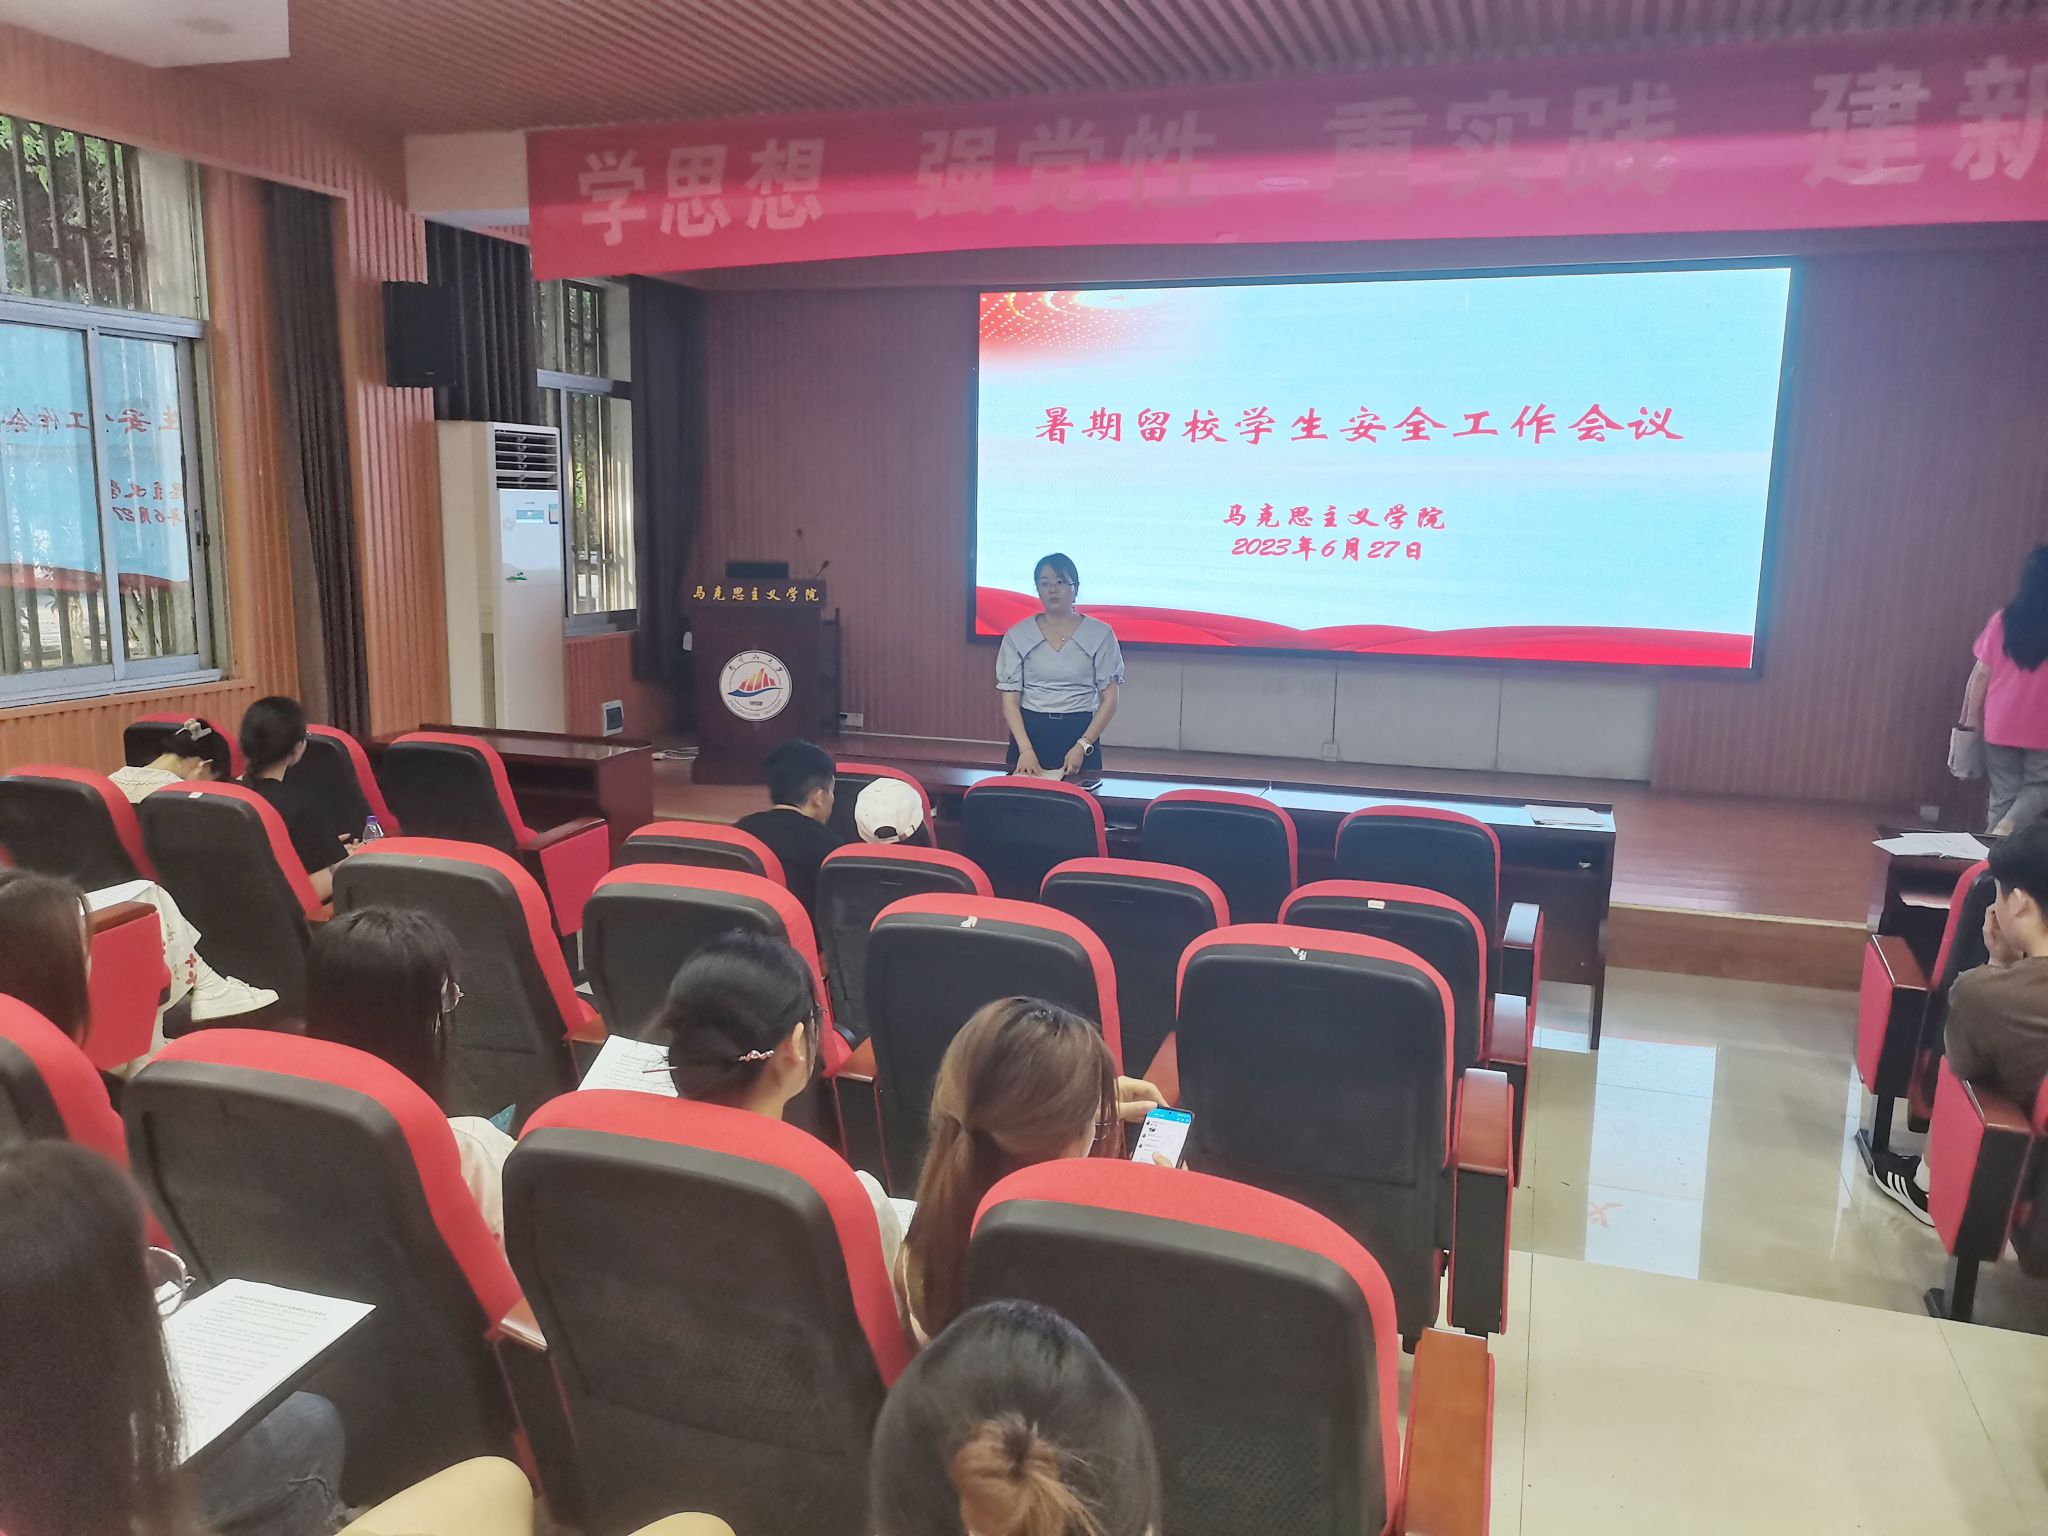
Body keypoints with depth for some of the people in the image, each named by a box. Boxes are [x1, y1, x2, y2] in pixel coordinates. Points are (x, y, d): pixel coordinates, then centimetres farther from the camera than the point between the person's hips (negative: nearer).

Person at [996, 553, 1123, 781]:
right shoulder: (1018, 635, 3)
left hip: (1080, 733, -1)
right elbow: (1009, 698, -2)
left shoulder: (1100, 634, 0)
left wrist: (1082, 746, -14)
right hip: (1029, 731, 1)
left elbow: (1109, 700, -2)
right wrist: (1026, 749, -15)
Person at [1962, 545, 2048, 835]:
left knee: (2004, 793, 11)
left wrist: (1970, 717, 8)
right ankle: (2008, 829, -10)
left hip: (2000, 725, 2)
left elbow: (1981, 673, -2)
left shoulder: (2004, 619, -3)